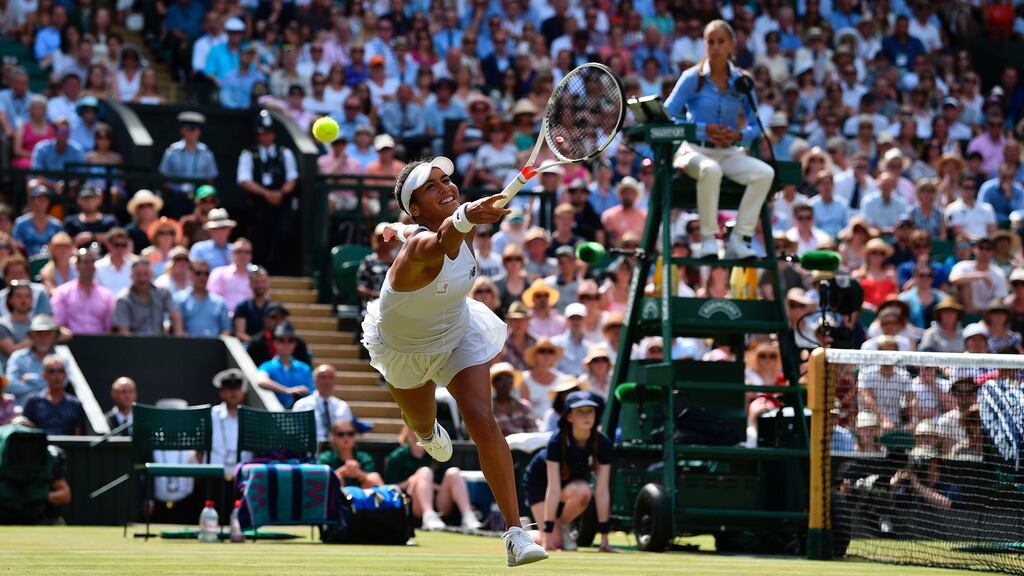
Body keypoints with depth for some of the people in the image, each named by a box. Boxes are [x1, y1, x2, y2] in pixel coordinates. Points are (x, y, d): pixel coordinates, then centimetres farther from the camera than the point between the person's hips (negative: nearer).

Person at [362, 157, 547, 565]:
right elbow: (441, 241, -70)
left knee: (482, 420, -18)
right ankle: (428, 431, 66)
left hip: (459, 333, 3)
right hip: (404, 350, -3)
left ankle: (515, 532, -19)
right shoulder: (421, 244, -43)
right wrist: (464, 219, -90)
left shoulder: (463, 231, -24)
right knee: (422, 426, 24)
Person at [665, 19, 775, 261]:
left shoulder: (741, 81, 7)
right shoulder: (692, 78, -1)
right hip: (695, 150, -4)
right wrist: (704, 129, -18)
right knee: (710, 169, -39)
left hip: (729, 152, 4)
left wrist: (739, 136, -16)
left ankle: (739, 239, -22)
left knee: (765, 173, -25)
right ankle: (708, 240, -30)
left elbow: (755, 126, 7)